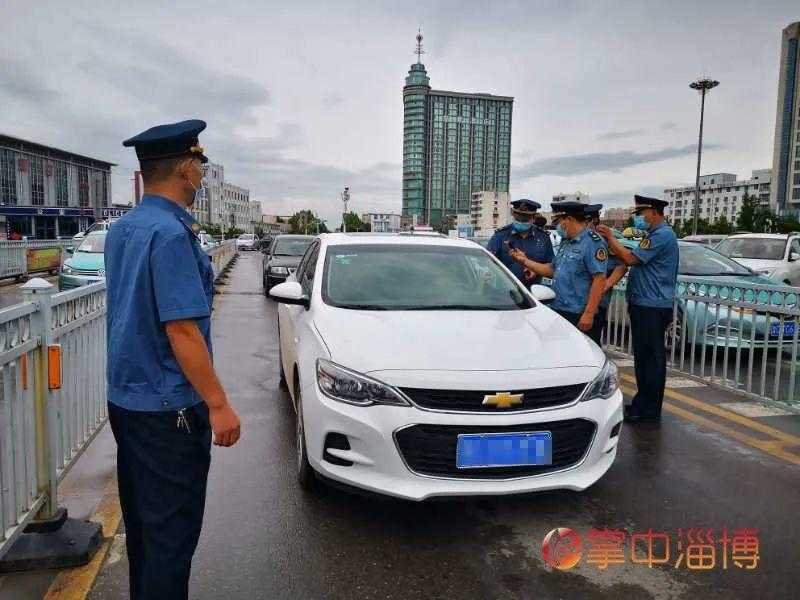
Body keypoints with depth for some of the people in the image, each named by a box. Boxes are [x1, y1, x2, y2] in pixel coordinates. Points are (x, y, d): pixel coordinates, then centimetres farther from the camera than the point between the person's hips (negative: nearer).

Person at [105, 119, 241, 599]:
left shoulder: (121, 229, 8)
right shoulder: (172, 235, -20)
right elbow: (181, 329, -25)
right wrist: (218, 405, -21)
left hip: (125, 399, 9)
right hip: (168, 407, -9)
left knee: (141, 521, 22)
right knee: (171, 530, 4)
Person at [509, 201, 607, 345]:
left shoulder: (593, 242, -13)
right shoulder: (566, 242, 17)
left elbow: (599, 279, -20)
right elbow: (552, 270, 22)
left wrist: (589, 314, -23)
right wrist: (524, 260, 16)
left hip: (580, 317, -9)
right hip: (558, 311, 9)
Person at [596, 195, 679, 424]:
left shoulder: (662, 235, -14)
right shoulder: (654, 234, 19)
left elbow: (631, 259, -19)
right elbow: (635, 261, 16)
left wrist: (610, 238, -7)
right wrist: (610, 240, 4)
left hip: (653, 307, -10)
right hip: (643, 304, 10)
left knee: (651, 358, -4)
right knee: (643, 356, 15)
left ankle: (649, 410, 3)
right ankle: (643, 404, 25)